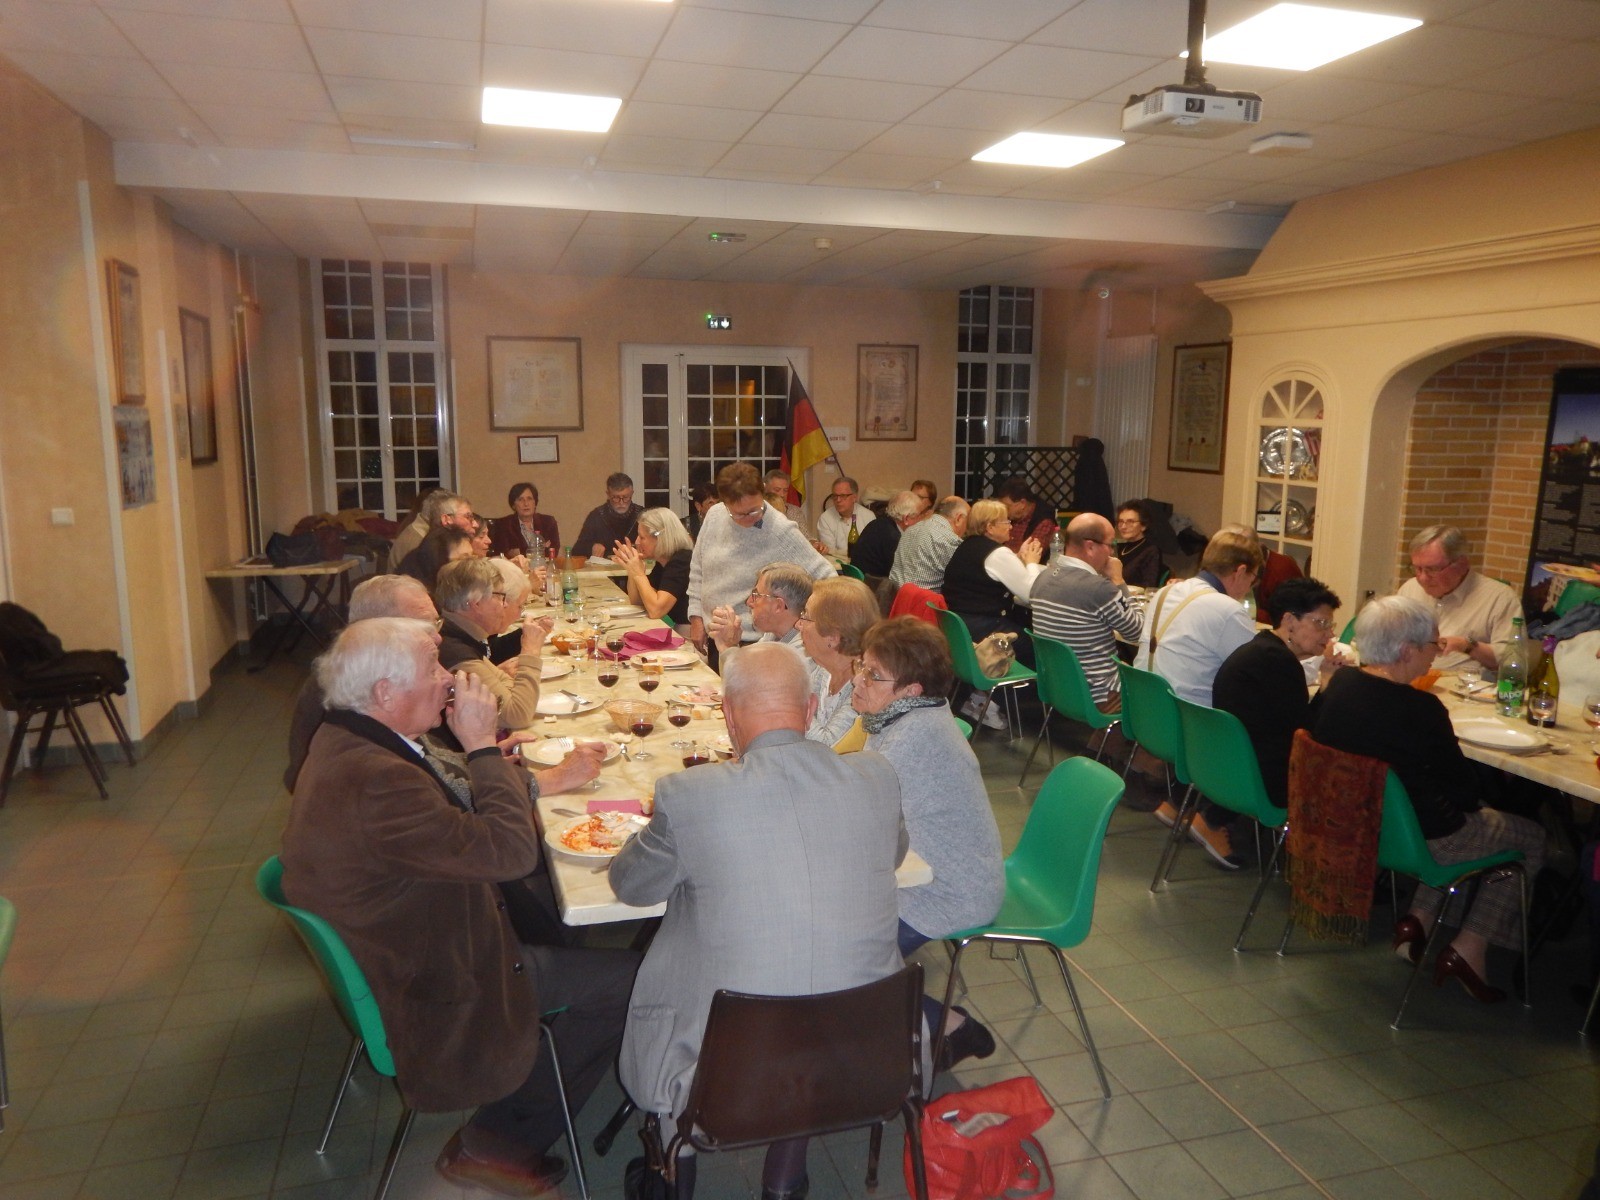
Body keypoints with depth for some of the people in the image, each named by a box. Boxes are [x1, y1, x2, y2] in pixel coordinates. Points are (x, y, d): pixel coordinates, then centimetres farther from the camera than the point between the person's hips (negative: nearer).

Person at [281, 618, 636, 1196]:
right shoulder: (376, 780, -34)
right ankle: (499, 1144, 14)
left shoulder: (343, 742, 0)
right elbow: (510, 849, -32)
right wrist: (483, 745, -23)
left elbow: (456, 822, 9)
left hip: (390, 948, 10)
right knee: (625, 978, -4)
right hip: (432, 980, -10)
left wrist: (538, 778, -1)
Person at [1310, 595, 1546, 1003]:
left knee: (1462, 820, 29)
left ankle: (1420, 917, 20)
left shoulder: (1338, 684, -6)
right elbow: (1467, 790, -12)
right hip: (1422, 840, -7)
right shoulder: (1421, 709, -26)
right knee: (1531, 838, 16)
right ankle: (1469, 949, 13)